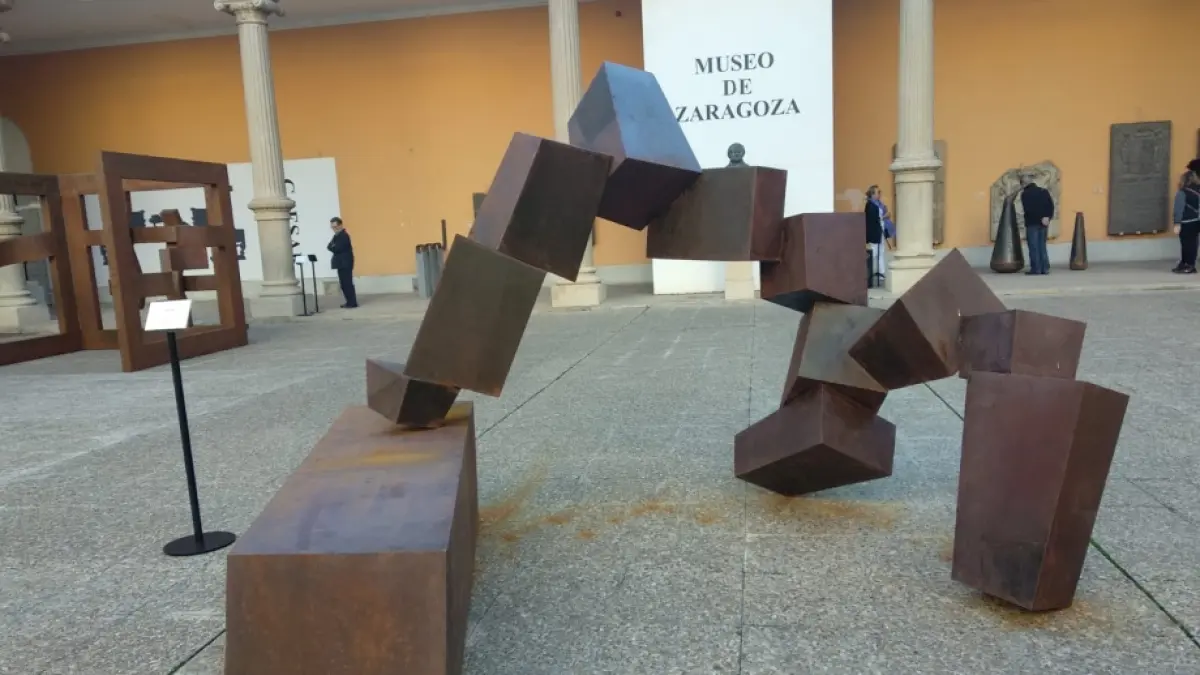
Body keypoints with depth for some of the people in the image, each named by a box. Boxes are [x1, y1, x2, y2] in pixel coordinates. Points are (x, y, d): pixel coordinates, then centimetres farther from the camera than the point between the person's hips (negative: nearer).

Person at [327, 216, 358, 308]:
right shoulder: (338, 236, 18)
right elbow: (331, 247, 13)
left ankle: (353, 303, -8)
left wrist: (331, 247, -2)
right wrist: (332, 247, -6)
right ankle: (349, 302, 15)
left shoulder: (344, 235, -13)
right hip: (341, 263, 10)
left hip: (345, 263, -10)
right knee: (344, 283, 10)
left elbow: (337, 249, -19)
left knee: (347, 283, -9)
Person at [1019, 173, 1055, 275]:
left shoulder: (1025, 194, -8)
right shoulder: (1044, 191, 10)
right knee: (1042, 246, 11)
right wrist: (1047, 217, -1)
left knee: (1034, 247, -1)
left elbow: (1028, 210, -16)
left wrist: (1040, 218, -8)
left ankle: (1036, 269, -3)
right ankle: (1045, 268, 8)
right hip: (1044, 223, 6)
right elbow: (1051, 205, 5)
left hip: (1032, 223, -6)